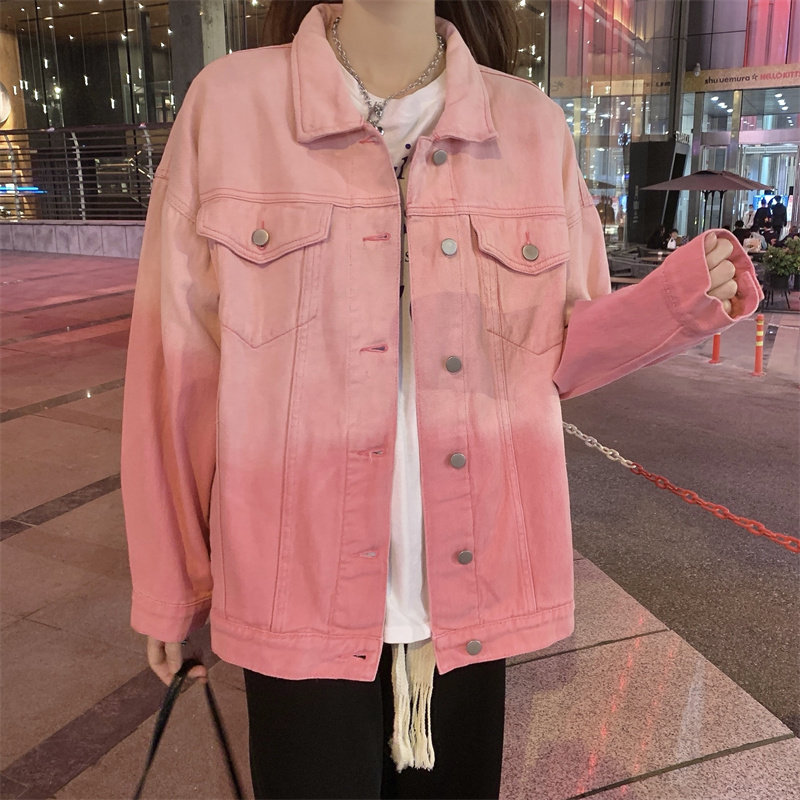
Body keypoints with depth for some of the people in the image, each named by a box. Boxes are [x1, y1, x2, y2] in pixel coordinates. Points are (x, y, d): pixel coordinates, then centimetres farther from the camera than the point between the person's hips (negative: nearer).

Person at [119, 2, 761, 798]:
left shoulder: (531, 123, -1)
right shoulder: (229, 101, -6)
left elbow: (556, 354, 5)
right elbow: (177, 369, -4)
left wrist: (681, 297, -13)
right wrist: (169, 586, 2)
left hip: (472, 599, 3)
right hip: (300, 600, -2)